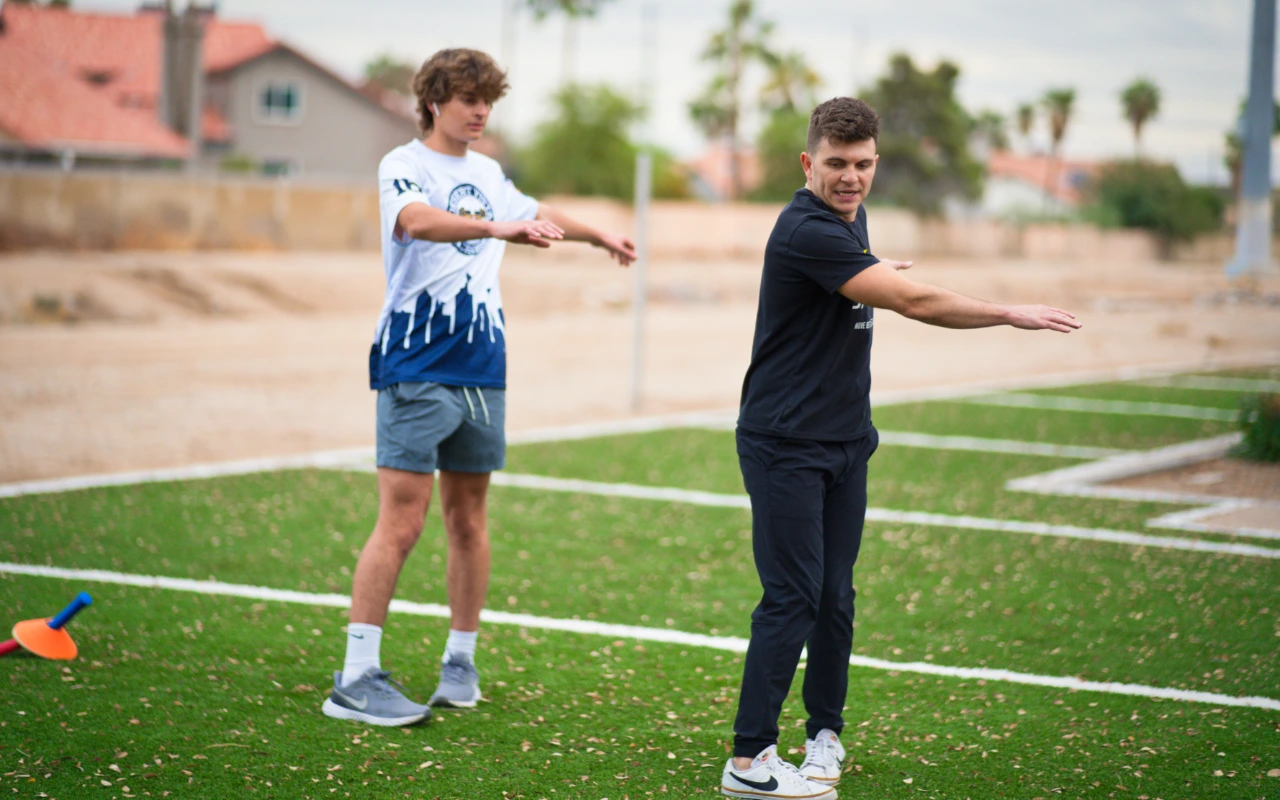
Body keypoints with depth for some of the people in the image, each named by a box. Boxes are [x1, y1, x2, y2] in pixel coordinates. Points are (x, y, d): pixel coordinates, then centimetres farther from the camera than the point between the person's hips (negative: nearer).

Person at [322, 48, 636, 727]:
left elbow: (535, 216, 37)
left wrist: (597, 236, 49)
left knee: (469, 518, 9)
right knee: (401, 520, -13)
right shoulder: (404, 166, -6)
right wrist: (497, 227, -43)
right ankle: (356, 679, -12)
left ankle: (460, 663, 20)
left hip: (481, 367, 7)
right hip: (417, 366, -7)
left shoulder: (487, 173, 16)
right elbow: (419, 220, -29)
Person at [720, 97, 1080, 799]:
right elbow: (914, 302, -21)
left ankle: (824, 734, 22)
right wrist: (1011, 314, -15)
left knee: (835, 596, 9)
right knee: (793, 597, -10)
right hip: (785, 445, -8)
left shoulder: (848, 220, 12)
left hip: (845, 440, 8)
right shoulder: (806, 230, -19)